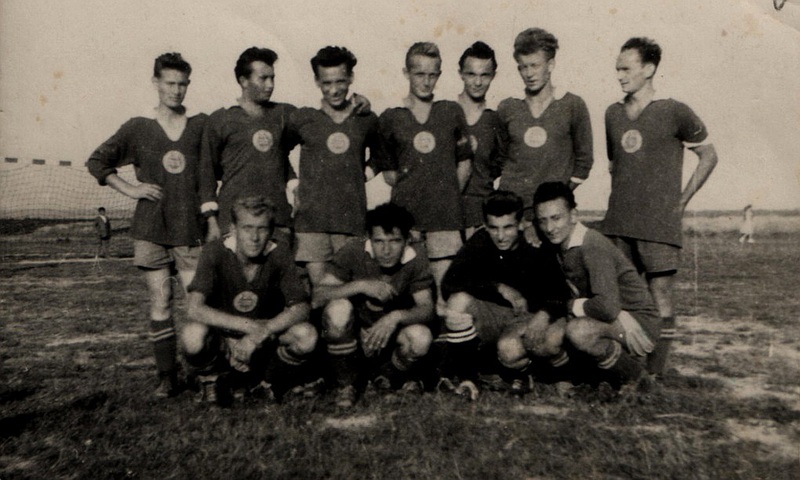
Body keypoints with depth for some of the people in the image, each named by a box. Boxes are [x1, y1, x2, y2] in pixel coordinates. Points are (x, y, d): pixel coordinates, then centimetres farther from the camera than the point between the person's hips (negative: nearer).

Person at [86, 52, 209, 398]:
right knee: (160, 302, 3)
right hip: (150, 229, 1)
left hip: (191, 227, 0)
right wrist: (130, 190, 2)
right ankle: (166, 376, 13)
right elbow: (97, 161, 13)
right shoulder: (138, 128, 7)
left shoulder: (201, 125, 7)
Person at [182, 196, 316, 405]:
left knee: (306, 335, -27)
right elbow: (195, 309, -29)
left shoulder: (279, 254, -12)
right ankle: (209, 382, 3)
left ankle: (269, 383, 6)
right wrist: (250, 325, -38)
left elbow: (301, 307, -18)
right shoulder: (215, 252, -18)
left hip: (263, 348, 2)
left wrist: (263, 331, -33)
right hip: (222, 341, -1)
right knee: (193, 334, -34)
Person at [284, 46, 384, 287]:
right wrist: (294, 186, 9)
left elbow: (380, 153, 29)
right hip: (312, 218, -1)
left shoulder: (367, 120, 10)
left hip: (353, 220, 1)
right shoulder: (302, 119, 6)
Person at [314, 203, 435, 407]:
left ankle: (386, 376, 5)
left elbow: (426, 309, -19)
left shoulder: (416, 261, -12)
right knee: (338, 308, -30)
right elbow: (319, 296, -20)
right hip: (353, 340, 0)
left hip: (391, 341, 1)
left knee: (421, 337, -30)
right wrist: (360, 285, -33)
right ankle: (346, 383, -6)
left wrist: (396, 316, -39)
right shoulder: (354, 252, -15)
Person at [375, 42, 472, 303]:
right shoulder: (390, 118, 9)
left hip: (445, 216, 0)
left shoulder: (452, 112, 12)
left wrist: (448, 195, 5)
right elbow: (388, 171, 11)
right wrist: (410, 190, -1)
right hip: (405, 214, 0)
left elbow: (464, 164, 14)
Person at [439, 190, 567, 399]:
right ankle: (465, 378, -11)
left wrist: (543, 315, -28)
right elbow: (448, 285, -17)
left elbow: (559, 300, -7)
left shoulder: (537, 250, -12)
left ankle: (520, 375, 5)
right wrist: (499, 287, -23)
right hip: (490, 318, 3)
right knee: (458, 300, -29)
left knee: (509, 350, -36)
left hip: (527, 317, -2)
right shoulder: (480, 242, -6)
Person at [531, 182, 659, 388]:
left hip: (638, 325, -7)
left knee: (578, 330, -36)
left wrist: (572, 306, -17)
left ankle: (632, 371, -7)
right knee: (534, 341, -10)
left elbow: (608, 308, -34)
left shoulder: (593, 247, -24)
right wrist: (543, 316, -7)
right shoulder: (555, 245, 2)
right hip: (601, 321, 7)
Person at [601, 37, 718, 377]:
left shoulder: (674, 112, -3)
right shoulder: (613, 114, 11)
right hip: (617, 224, 5)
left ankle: (654, 376, 9)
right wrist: (621, 200, 14)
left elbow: (708, 156, 5)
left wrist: (681, 201, 1)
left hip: (659, 225, -5)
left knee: (660, 300, 0)